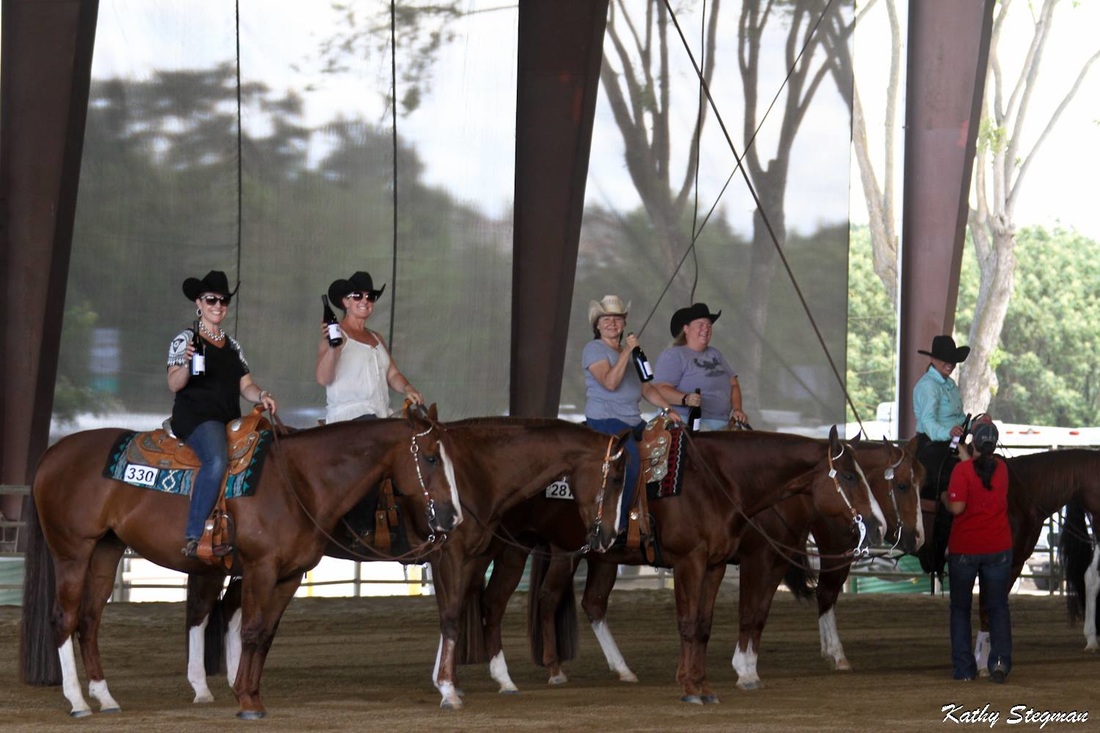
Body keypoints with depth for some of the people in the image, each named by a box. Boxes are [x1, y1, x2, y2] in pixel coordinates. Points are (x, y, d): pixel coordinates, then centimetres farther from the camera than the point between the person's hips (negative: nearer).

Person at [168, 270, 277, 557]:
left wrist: (261, 395, -4)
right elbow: (174, 384, -5)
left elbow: (245, 386, 17)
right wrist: (187, 364, -25)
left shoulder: (232, 345, 22)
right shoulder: (186, 339, 5)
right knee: (216, 460, -35)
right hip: (195, 416, -7)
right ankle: (193, 537, -37)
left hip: (229, 419, 7)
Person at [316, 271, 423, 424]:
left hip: (381, 414, 7)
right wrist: (331, 348, -26)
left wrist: (407, 388, -2)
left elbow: (392, 375, 20)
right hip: (347, 414, -7)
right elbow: (323, 379, -10)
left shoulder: (376, 338, 24)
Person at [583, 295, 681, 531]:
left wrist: (667, 409, 9)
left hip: (633, 420, 8)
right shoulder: (594, 349, -2)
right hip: (604, 419, -8)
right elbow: (610, 383, -17)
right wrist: (626, 352, -19)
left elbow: (646, 387, 21)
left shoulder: (630, 351, 22)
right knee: (632, 457, -29)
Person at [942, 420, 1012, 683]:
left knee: (960, 607, 10)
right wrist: (964, 453, 28)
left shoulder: (962, 470, -14)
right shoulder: (1002, 469, 1)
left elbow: (957, 507, -19)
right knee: (998, 607, 9)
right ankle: (1001, 659, -10)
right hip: (998, 549, 3)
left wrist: (945, 496, 0)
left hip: (964, 549, -3)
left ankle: (964, 667, 7)